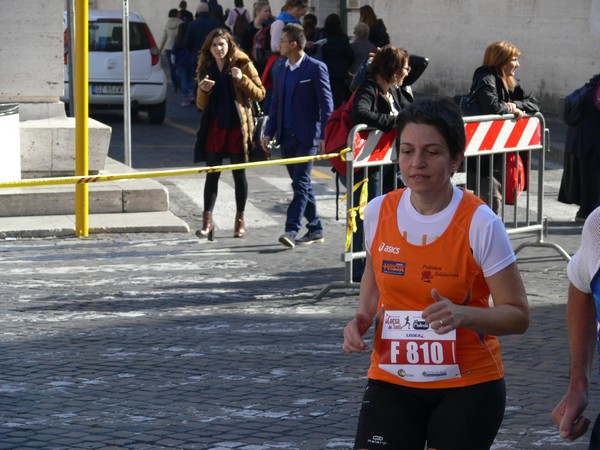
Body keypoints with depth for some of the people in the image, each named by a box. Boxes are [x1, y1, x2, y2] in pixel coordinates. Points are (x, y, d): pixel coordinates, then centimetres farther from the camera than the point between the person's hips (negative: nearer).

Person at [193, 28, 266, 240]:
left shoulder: (242, 64, -1)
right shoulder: (206, 68, 10)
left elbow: (260, 94, -3)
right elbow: (201, 105, 13)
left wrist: (242, 79, -18)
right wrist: (203, 90, -9)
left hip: (237, 126, -3)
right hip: (214, 126, 3)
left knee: (239, 174, 5)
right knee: (212, 174, -1)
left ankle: (240, 220, 16)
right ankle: (207, 220, -3)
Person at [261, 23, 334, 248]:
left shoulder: (316, 68, -7)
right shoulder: (282, 70, 15)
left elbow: (326, 104, -9)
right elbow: (275, 103, 19)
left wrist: (324, 136, -15)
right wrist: (269, 132, 11)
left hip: (307, 137, -7)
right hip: (286, 136, 7)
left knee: (301, 183, -12)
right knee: (300, 184, 10)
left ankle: (292, 229, -18)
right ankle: (315, 229, 18)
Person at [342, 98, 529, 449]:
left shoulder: (480, 223, -14)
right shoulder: (378, 212, -2)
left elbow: (518, 315, -10)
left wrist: (463, 315, -28)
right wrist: (363, 319, 1)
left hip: (469, 385, -3)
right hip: (391, 381, 3)